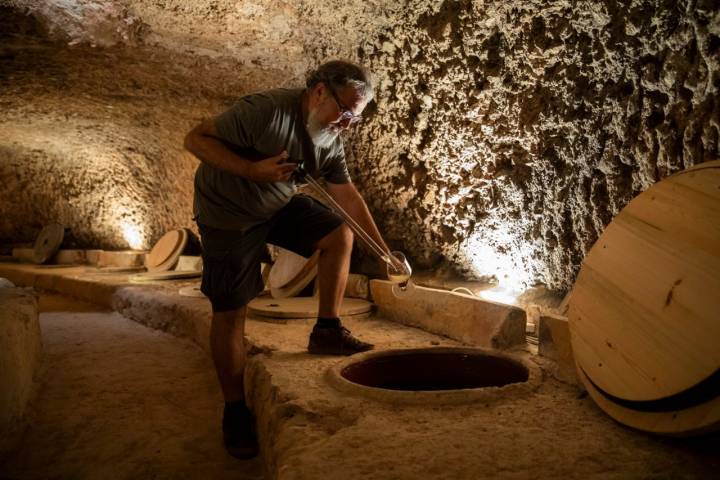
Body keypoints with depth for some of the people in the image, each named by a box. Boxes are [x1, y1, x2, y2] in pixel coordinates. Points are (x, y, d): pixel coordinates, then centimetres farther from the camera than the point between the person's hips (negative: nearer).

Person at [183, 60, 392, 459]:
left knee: (339, 236, -9)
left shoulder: (331, 138, -6)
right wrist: (252, 170, -35)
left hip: (280, 205, 7)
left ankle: (327, 330, 3)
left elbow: (347, 196, 1)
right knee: (230, 310, -5)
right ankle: (235, 409, 8)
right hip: (228, 211, -6)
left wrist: (384, 250, 0)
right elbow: (195, 139, -24)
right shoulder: (266, 110, -29)